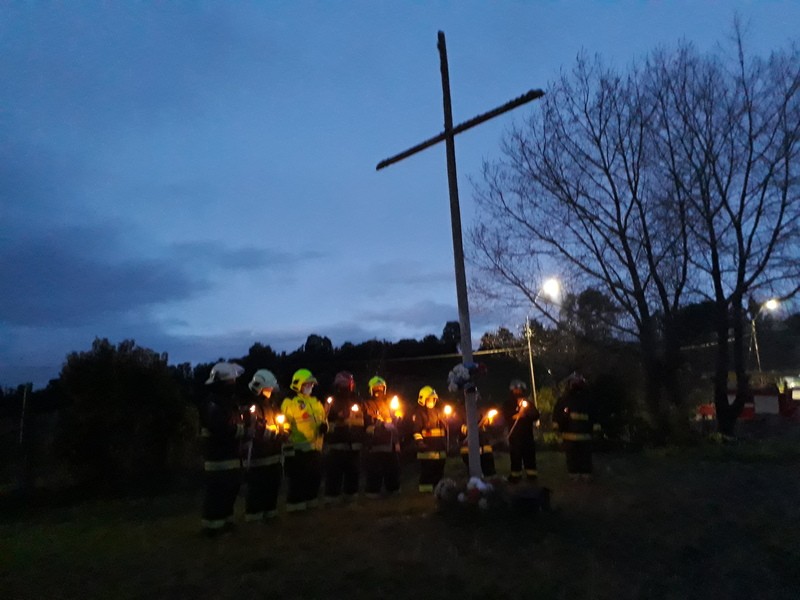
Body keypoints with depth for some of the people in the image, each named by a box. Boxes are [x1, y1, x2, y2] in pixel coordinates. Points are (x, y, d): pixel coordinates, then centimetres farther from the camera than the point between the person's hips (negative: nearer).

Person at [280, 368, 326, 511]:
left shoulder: (316, 402, 15)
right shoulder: (289, 403, -10)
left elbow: (323, 419, 24)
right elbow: (284, 424, -14)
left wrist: (324, 426, 1)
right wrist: (287, 442, -19)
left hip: (315, 447, 8)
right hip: (297, 449, -7)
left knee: (315, 477, 15)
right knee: (297, 479, 0)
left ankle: (310, 502, 29)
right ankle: (296, 505, 11)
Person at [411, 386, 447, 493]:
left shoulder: (436, 411, 19)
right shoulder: (419, 412, -5)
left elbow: (443, 426, 24)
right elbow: (416, 429, -14)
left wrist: (445, 443, 21)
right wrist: (419, 442, -23)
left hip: (439, 446, 8)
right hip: (427, 447, -8)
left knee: (439, 467, 12)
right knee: (427, 469, -6)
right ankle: (426, 488, 1)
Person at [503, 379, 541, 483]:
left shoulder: (528, 402, 13)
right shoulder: (508, 404, 7)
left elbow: (536, 415, 4)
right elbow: (506, 417, -4)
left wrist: (526, 412, -12)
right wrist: (516, 416, -19)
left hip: (527, 433, 2)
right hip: (514, 433, -2)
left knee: (529, 454, 0)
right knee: (515, 455, -4)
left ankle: (531, 473, 7)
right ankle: (515, 475, 1)